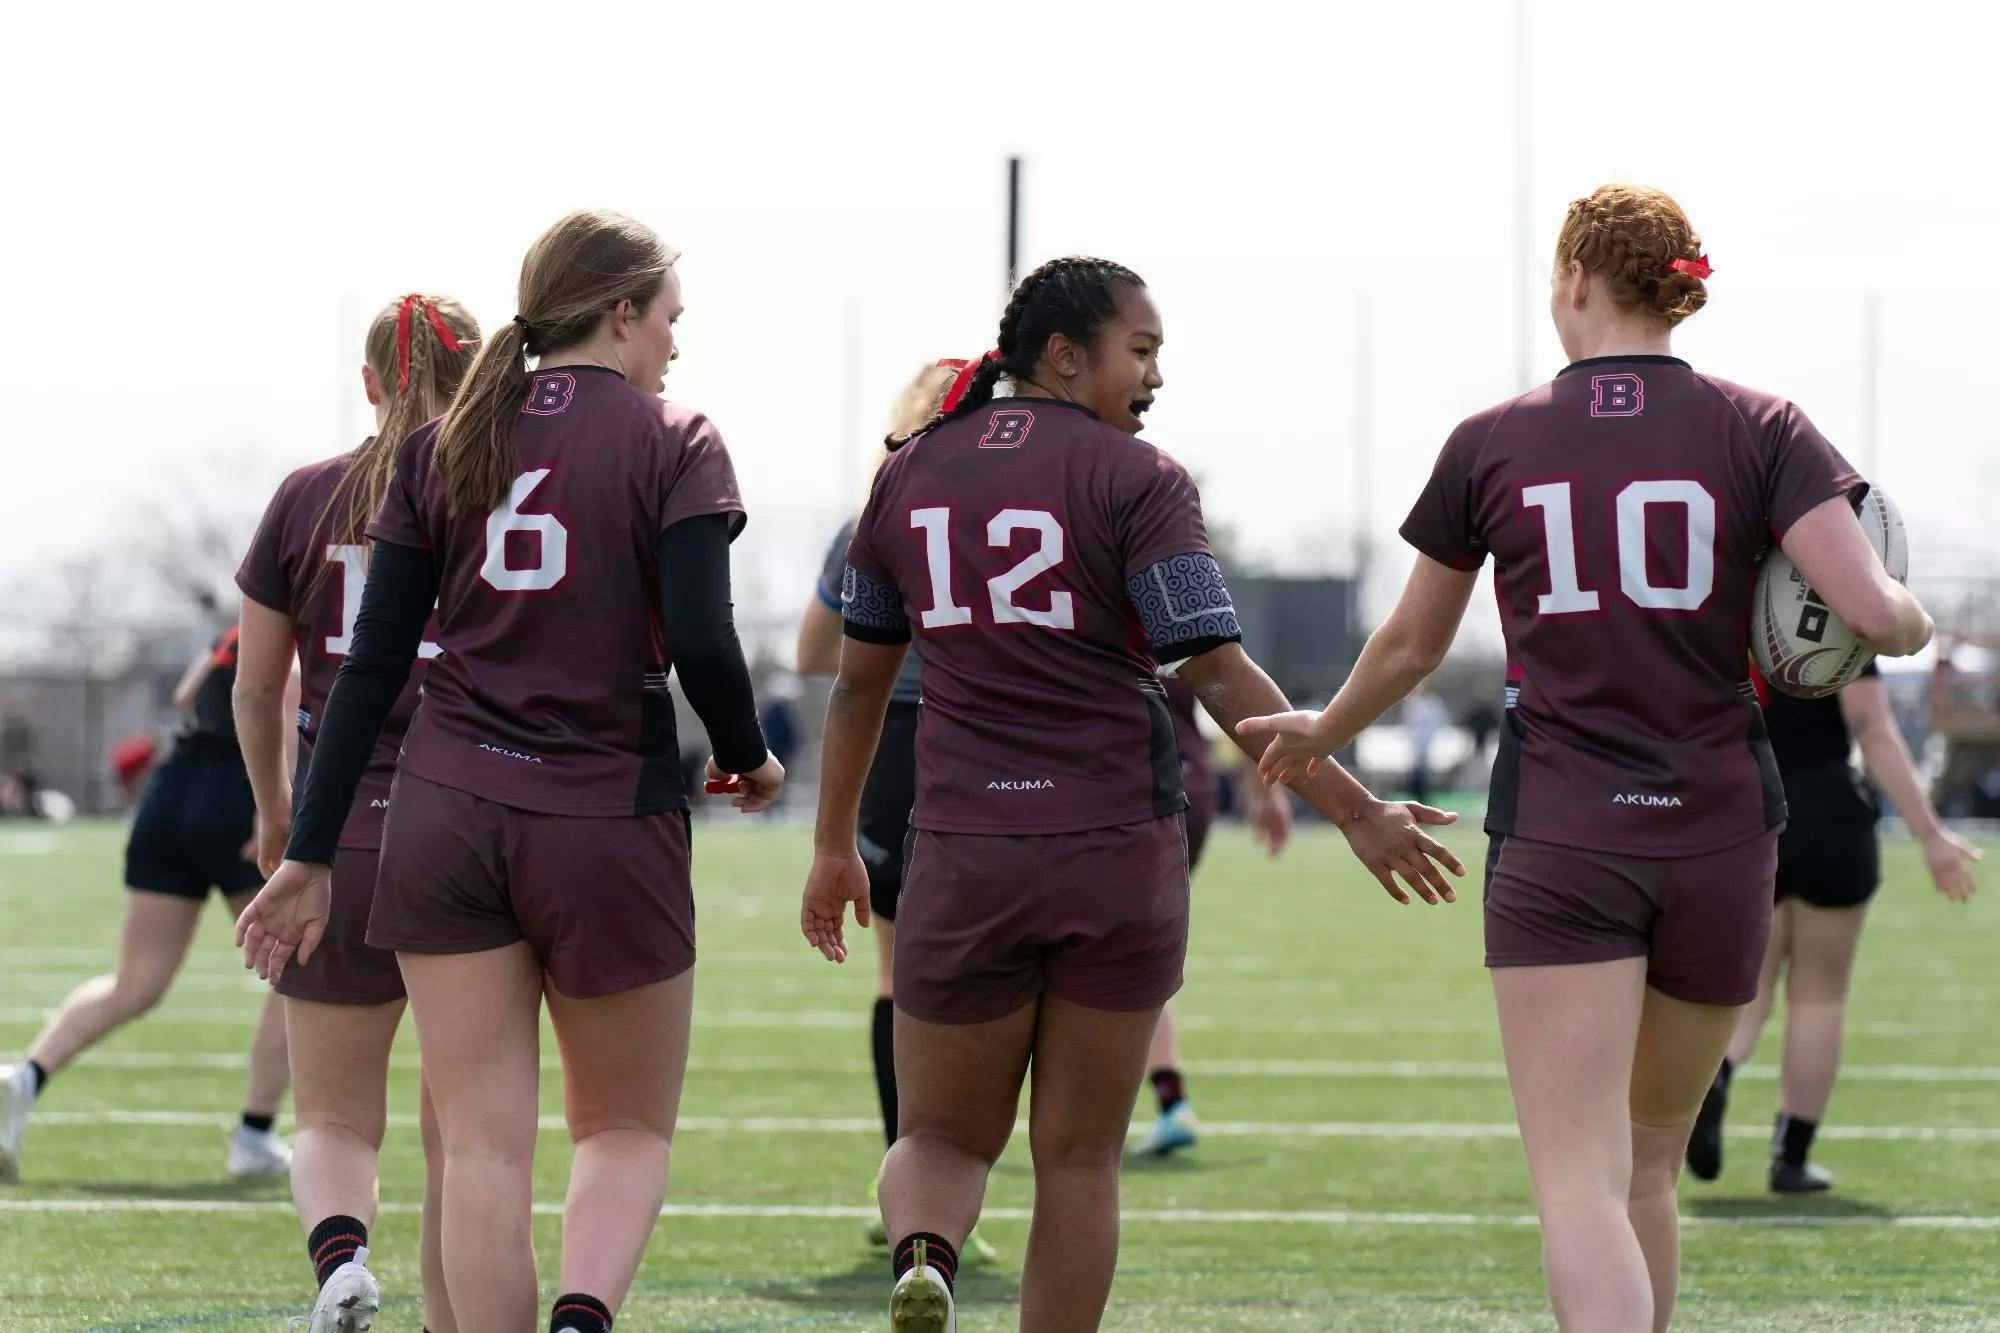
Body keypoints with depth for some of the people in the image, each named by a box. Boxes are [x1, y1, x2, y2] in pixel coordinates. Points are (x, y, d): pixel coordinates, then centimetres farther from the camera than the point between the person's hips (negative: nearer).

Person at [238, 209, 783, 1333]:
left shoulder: (442, 447, 8)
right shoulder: (673, 446, -3)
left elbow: (375, 661, 5)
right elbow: (702, 644, -14)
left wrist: (312, 854, 7)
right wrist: (749, 760, 6)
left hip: (444, 819, 3)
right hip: (610, 822, -3)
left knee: (483, 1149, 4)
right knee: (629, 1130, 11)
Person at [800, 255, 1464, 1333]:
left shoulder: (909, 474, 8)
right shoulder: (1135, 480, -6)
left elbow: (860, 677, 14)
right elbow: (1221, 678, -12)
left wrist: (834, 847, 24)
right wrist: (1356, 814, -9)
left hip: (964, 856, 2)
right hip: (1120, 847, -2)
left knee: (941, 1140, 12)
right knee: (1079, 1160, 9)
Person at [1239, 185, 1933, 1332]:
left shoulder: (1493, 443, 2)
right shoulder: (1760, 430, 0)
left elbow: (1411, 646, 14)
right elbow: (1874, 613, -13)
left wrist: (1323, 733, 34)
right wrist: (1913, 618, 12)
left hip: (1557, 847, -2)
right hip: (1721, 838, 2)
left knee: (1579, 1183, -9)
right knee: (1650, 1163, 19)